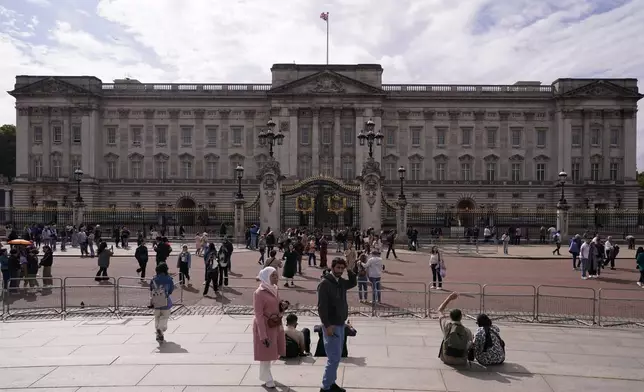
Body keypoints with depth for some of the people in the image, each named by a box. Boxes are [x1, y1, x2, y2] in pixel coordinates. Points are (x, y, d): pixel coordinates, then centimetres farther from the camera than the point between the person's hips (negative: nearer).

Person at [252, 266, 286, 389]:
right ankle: (268, 379, 26)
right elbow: (259, 315, -20)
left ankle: (265, 375, 40)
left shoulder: (274, 289, 4)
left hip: (276, 325, 8)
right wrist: (263, 335, -21)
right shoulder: (259, 293, -20)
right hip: (265, 326, -8)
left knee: (272, 352, 19)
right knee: (265, 353, 7)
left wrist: (281, 308, -6)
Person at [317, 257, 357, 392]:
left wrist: (350, 270, 7)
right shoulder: (325, 283, -17)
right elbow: (321, 306, -19)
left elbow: (353, 283, 24)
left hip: (341, 324, 8)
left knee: (336, 356, 15)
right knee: (334, 357, -5)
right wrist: (327, 325, -21)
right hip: (332, 325, -8)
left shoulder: (341, 282, 7)